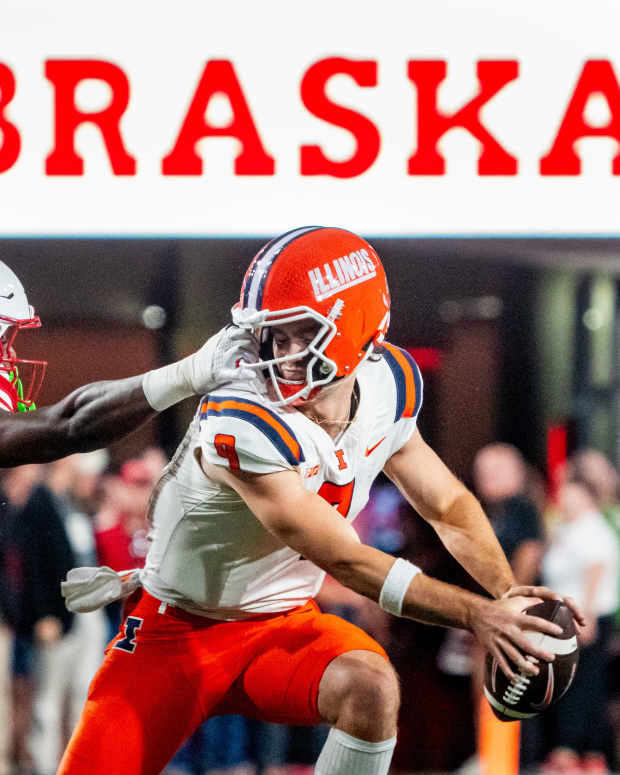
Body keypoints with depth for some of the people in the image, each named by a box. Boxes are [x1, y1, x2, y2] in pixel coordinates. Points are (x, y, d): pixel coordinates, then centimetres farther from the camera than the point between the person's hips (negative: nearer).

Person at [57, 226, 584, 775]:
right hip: (177, 632, -4)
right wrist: (477, 615, -28)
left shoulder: (387, 390, -8)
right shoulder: (244, 426, -30)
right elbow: (344, 561, -27)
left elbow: (448, 506, 8)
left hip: (282, 625, 4)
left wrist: (510, 596, -9)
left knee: (371, 687, -27)